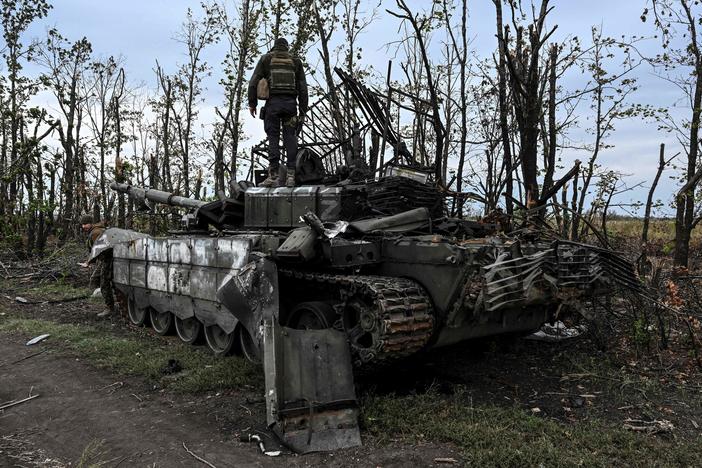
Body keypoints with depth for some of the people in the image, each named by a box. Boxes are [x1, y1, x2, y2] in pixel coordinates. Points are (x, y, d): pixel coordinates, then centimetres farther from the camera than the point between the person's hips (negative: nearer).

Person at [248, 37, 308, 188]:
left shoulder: (266, 58, 13)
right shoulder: (296, 61, 17)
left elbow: (254, 82, 3)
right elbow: (303, 88, 11)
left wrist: (252, 103, 9)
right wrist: (303, 111, 11)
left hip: (273, 102, -1)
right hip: (290, 102, 1)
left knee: (273, 137, -3)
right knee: (290, 138, 0)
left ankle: (274, 175, -11)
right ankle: (291, 175, -9)